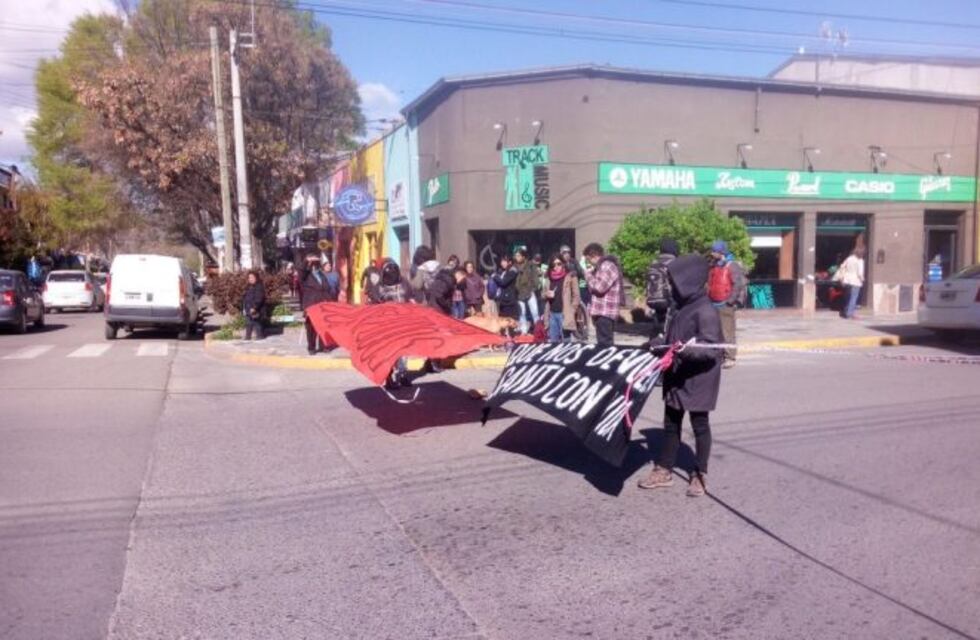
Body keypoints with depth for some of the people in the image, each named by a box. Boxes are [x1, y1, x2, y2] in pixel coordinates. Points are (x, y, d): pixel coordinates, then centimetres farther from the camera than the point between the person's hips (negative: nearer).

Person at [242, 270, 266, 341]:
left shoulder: (259, 287, -10)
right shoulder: (248, 287, 18)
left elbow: (259, 299, -18)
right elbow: (244, 298, 22)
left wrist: (254, 307, -24)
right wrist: (244, 308, 16)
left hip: (255, 310, -9)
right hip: (248, 310, 9)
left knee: (256, 323, -7)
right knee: (248, 323, 11)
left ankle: (259, 336, 2)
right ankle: (247, 336, 17)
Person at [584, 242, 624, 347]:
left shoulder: (608, 266, -12)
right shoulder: (602, 267, 20)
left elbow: (599, 287, -20)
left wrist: (589, 274, -7)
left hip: (605, 312, -11)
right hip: (601, 311, 11)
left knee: (604, 344, -12)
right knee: (603, 343, 14)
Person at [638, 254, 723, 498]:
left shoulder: (705, 311, -19)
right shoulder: (681, 308, 9)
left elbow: (712, 348, -25)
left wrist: (687, 350, -39)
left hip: (698, 380, -8)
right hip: (677, 378, 9)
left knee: (699, 425, 7)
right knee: (671, 424, 15)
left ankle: (700, 474, 21)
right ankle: (663, 471, 25)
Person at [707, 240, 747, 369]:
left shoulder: (732, 266, -8)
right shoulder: (714, 266, 16)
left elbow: (739, 284, -14)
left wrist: (730, 300, -16)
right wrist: (709, 298, 15)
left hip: (726, 305, -8)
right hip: (714, 304, 8)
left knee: (727, 332, -7)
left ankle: (730, 358, -2)